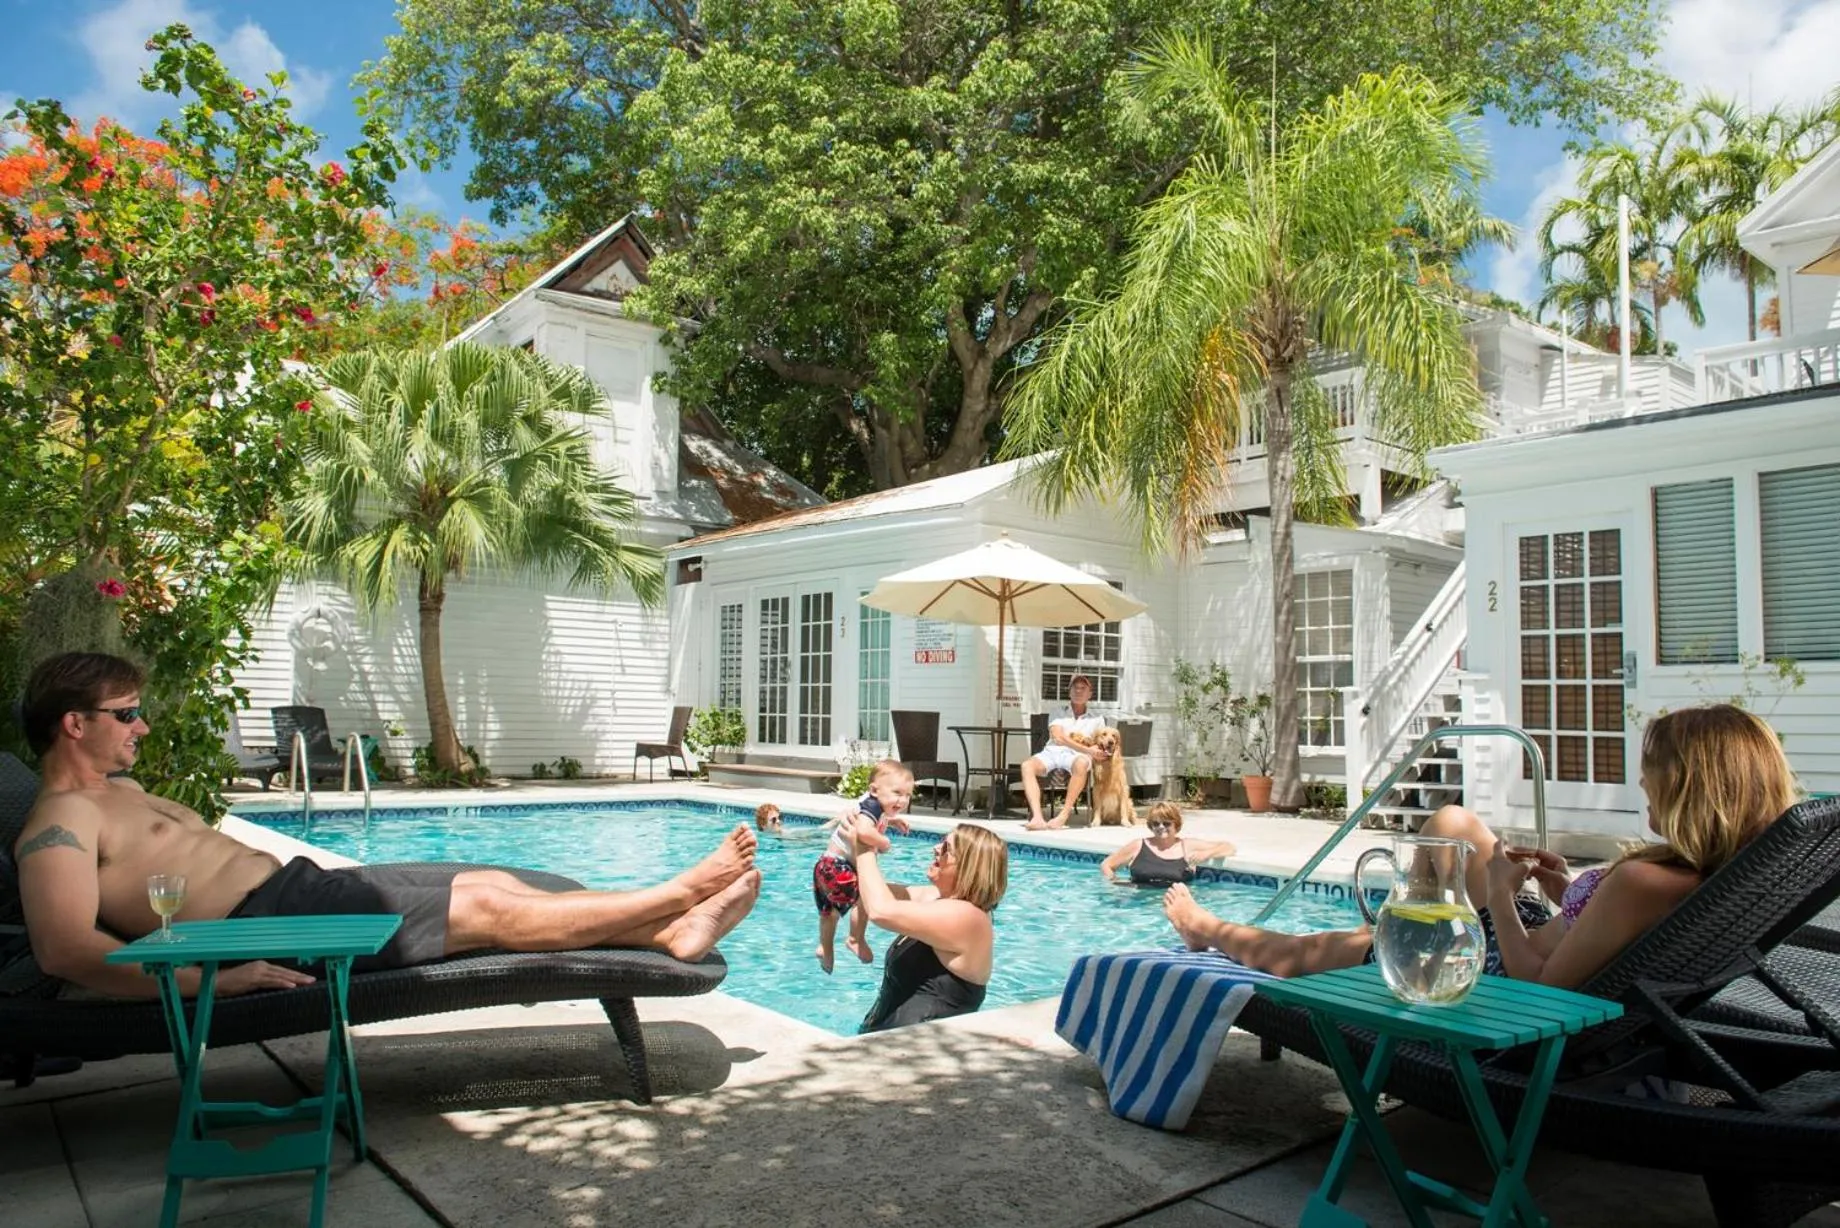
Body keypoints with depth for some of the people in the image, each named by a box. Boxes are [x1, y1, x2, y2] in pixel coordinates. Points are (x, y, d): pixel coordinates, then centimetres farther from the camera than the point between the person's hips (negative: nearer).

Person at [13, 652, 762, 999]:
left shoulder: (119, 792, 24)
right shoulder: (61, 819, -8)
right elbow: (65, 948, -22)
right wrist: (210, 978, -27)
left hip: (295, 886, 10)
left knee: (496, 883, -1)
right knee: (488, 909, -13)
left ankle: (670, 932, -2)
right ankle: (679, 895, -7)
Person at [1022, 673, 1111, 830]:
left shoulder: (1097, 719, 24)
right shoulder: (1058, 714, 21)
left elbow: (1102, 747, 21)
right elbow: (1058, 738, 2)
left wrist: (1089, 742, -2)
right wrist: (1087, 750, -10)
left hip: (1076, 756, -1)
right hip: (1052, 751, 1)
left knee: (1081, 763, -40)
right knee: (1027, 765, -33)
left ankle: (1063, 815, -39)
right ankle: (1037, 817, -46)